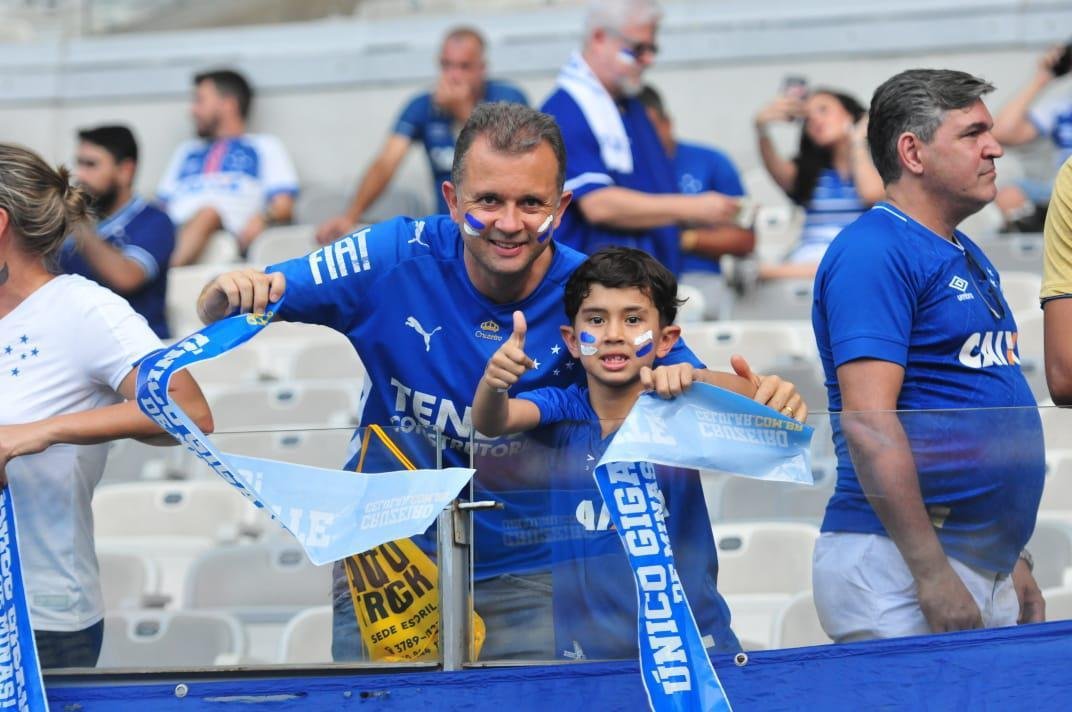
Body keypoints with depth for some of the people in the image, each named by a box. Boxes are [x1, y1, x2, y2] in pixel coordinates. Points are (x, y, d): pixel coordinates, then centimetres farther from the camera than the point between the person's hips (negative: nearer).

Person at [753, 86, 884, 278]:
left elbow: (872, 194, -9)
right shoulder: (808, 169, 22)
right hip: (811, 258, 3)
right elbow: (778, 171, -2)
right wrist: (762, 127, -23)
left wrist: (857, 142, 7)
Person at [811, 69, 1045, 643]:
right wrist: (932, 574, -22)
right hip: (899, 564, -9)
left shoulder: (968, 257, 19)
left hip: (987, 568, 9)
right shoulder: (872, 253, -11)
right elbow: (867, 421, -20)